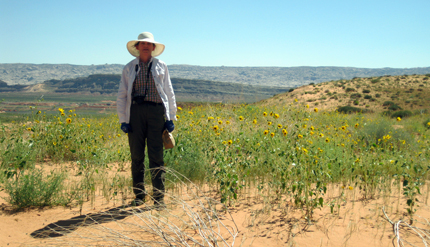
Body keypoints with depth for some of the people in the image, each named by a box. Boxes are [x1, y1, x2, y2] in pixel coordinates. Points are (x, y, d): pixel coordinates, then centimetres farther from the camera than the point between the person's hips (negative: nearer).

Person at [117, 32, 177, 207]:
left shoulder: (161, 66, 12)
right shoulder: (129, 68, 12)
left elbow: (169, 92, 12)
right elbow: (121, 95, 12)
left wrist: (171, 117, 6)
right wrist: (123, 120, 3)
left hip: (156, 112, -1)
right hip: (135, 112, 1)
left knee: (156, 156, -3)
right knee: (137, 156, 3)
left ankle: (159, 197, 4)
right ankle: (139, 195, 15)